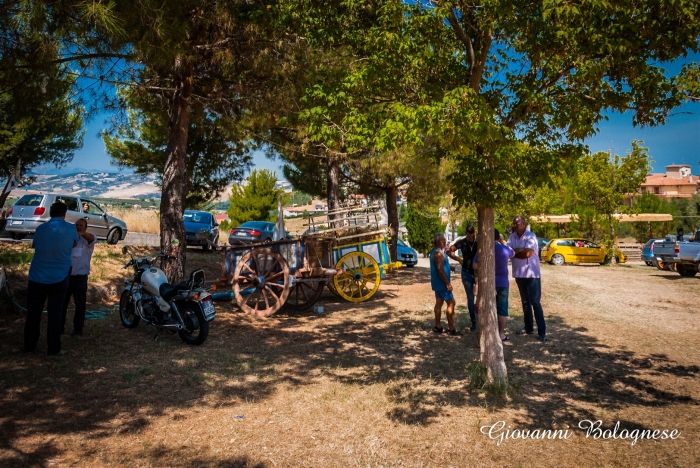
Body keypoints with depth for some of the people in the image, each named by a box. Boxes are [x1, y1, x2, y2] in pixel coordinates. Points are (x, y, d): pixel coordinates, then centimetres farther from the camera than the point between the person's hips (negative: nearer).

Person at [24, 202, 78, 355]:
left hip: (37, 277, 2)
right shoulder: (70, 229, -4)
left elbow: (35, 246, 18)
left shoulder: (40, 229, 2)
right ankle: (53, 348, 6)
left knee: (33, 313, 13)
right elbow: (75, 243, 16)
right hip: (59, 279, -2)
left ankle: (29, 346, 21)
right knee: (54, 313, 3)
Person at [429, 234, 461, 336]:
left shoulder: (435, 252, 14)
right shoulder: (438, 253, -18)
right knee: (451, 303, -7)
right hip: (442, 283, -10)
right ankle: (451, 328, -5)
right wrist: (447, 283, -22)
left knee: (439, 303, 11)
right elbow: (440, 269, -24)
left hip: (437, 283, 10)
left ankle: (438, 326, 16)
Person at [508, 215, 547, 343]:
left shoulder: (531, 236, -14)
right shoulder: (512, 237, 4)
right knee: (525, 302, 14)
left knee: (535, 303, -6)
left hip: (532, 274, -6)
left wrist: (515, 252, -11)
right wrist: (521, 250, -18)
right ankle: (529, 328, 25)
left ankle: (542, 332, -2)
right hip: (519, 274, 6)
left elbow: (528, 253, -23)